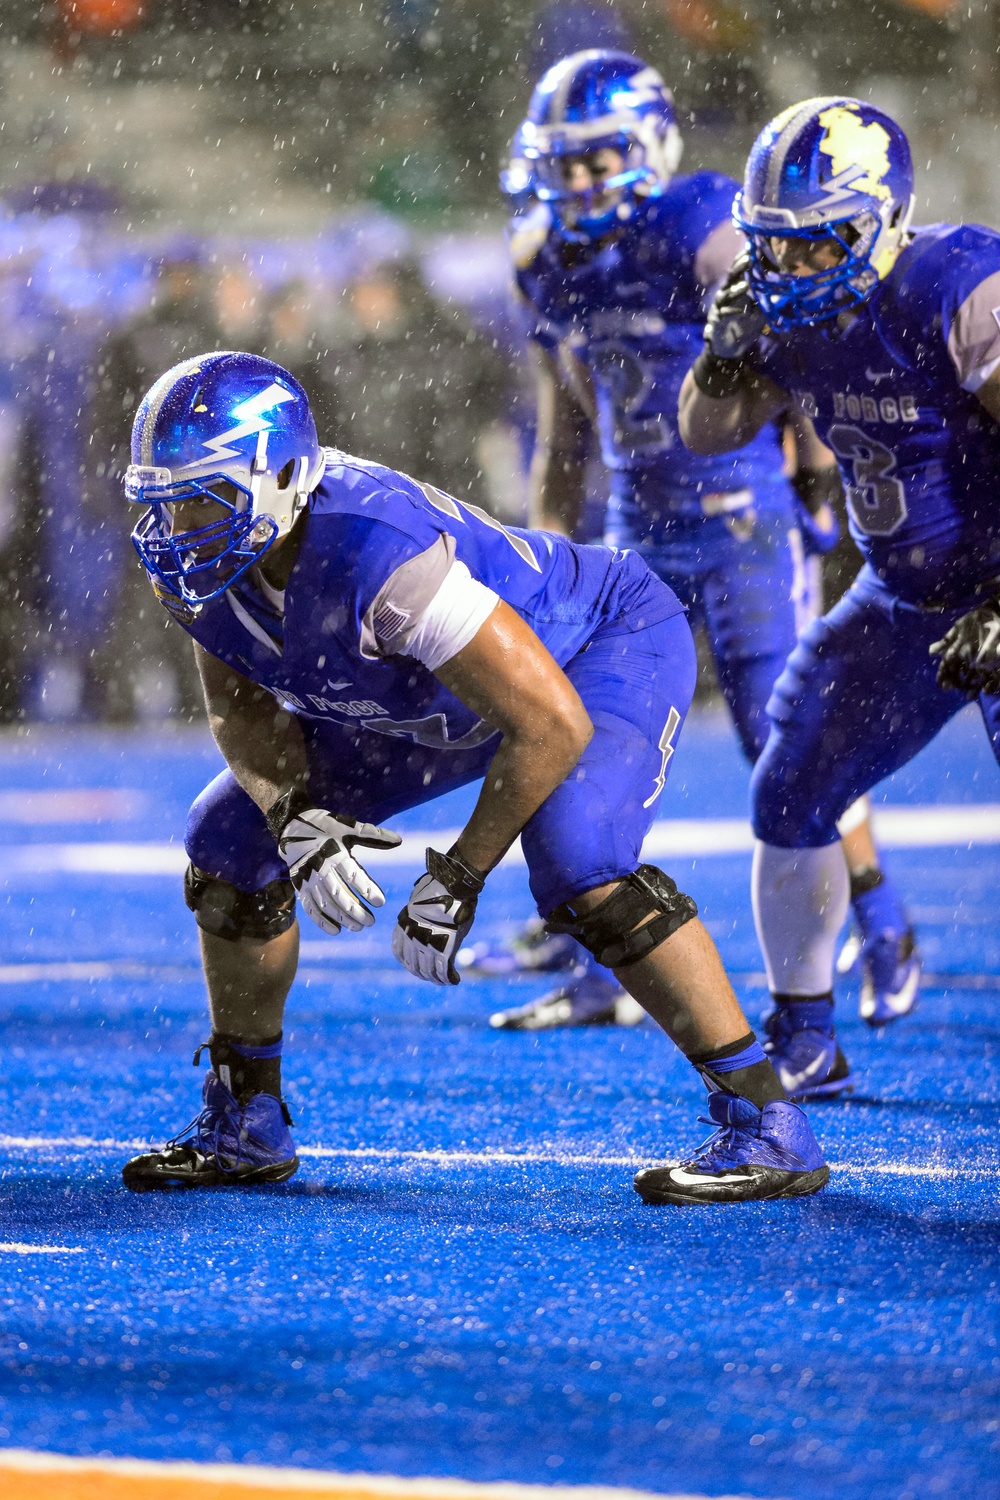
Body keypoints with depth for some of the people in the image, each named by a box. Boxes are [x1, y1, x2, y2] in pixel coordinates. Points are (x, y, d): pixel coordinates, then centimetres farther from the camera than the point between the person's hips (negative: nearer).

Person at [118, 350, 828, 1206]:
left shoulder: (373, 554, -42)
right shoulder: (202, 561, -19)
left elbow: (554, 726, -38)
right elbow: (245, 707, -2)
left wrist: (458, 880, -30)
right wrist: (294, 812, -24)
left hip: (610, 643, -8)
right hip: (440, 696, 8)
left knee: (576, 862, -34)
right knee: (231, 840, 2)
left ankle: (766, 1125, -25)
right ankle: (244, 1124, 18)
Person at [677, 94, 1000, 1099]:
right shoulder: (794, 305, -4)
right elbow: (705, 436, 8)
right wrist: (728, 348, -14)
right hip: (901, 595, 7)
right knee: (791, 797, 4)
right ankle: (803, 1043, 20)